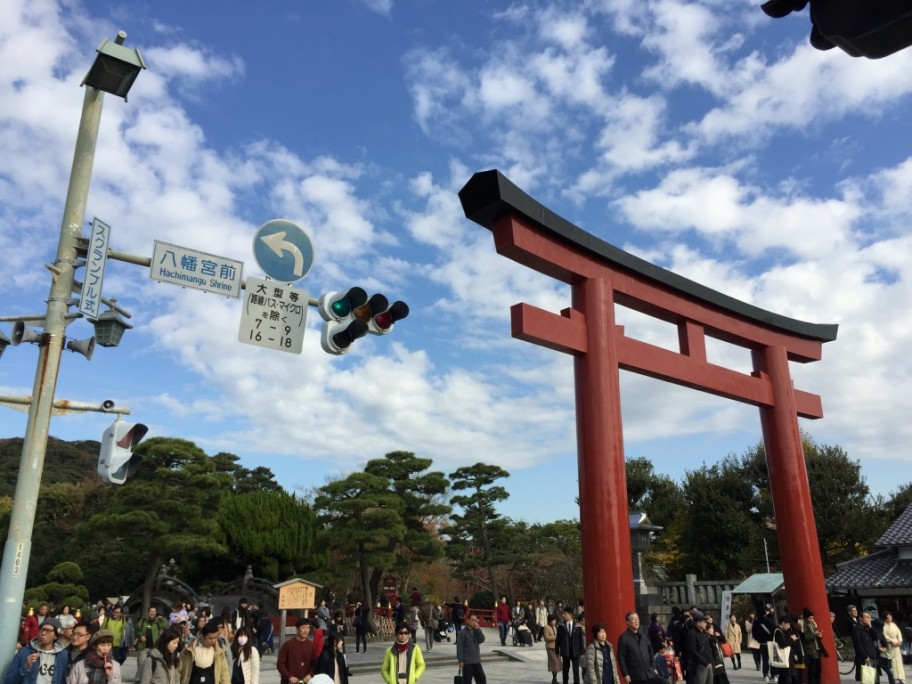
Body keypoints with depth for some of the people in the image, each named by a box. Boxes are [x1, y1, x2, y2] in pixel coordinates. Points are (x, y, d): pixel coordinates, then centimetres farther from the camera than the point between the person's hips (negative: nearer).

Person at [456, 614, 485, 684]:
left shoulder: (476, 631, 9)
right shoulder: (463, 633, -10)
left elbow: (482, 640, -6)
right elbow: (459, 647, -12)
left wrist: (478, 629, -14)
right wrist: (460, 660, -16)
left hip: (477, 661, 6)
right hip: (467, 662, -6)